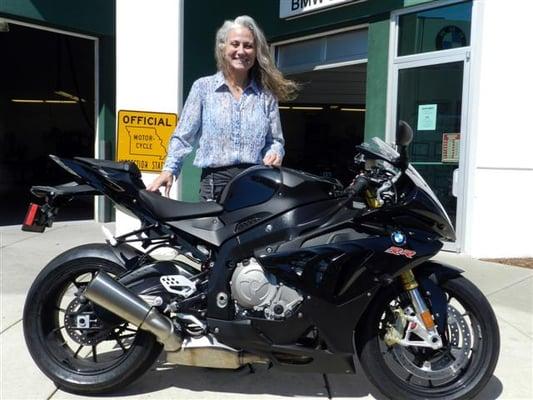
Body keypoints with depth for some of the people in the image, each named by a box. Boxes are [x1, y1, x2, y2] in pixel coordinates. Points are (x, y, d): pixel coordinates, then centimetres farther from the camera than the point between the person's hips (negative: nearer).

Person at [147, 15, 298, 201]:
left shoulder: (266, 95, 12)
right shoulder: (203, 87, 7)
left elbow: (275, 140, 16)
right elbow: (183, 136, 5)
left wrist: (275, 154, -5)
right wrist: (169, 169, -7)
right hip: (215, 182, -1)